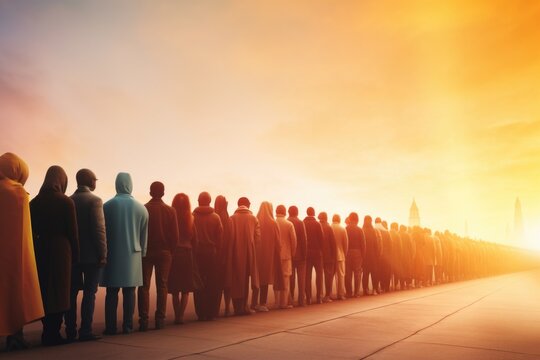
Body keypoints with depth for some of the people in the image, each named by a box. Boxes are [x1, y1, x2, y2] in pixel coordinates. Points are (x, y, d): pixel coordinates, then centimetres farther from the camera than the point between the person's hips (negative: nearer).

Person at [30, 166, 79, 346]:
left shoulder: (34, 202, 4)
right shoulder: (66, 202, -7)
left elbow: (32, 230, 7)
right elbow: (72, 231, -6)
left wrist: (35, 251, 13)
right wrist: (75, 255, 1)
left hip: (40, 250, 4)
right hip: (61, 250, -4)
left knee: (43, 292, 14)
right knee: (59, 292, 4)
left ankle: (48, 332, 22)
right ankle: (53, 334, 7)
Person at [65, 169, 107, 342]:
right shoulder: (94, 200, -10)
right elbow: (99, 229, -16)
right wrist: (103, 254, -10)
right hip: (91, 255, -5)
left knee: (72, 293, 10)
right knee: (89, 293, -1)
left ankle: (70, 331, 14)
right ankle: (85, 331, -1)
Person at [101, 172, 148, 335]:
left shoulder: (107, 206, -5)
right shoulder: (141, 208, 0)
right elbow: (144, 235, 6)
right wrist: (142, 253, 17)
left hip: (112, 254, -1)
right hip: (133, 255, 1)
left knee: (112, 292, 5)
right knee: (129, 292, 5)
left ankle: (110, 326, 4)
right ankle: (128, 326, 6)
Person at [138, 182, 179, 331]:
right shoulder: (170, 211, -2)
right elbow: (175, 235, -3)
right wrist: (170, 251, 8)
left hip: (146, 252, -1)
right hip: (164, 252, 1)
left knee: (144, 286, 4)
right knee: (162, 286, 7)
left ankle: (144, 320, 0)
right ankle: (160, 319, 6)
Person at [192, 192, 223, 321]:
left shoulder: (193, 217, -5)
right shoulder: (216, 217, -2)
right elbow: (220, 237, -4)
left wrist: (193, 249, 5)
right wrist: (217, 249, 6)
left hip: (197, 253, 0)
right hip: (212, 252, 0)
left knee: (199, 284, 6)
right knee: (213, 284, 8)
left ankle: (201, 313, 8)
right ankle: (212, 312, 10)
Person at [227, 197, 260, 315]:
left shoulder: (232, 218, -4)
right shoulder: (253, 218, 0)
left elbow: (230, 236, -8)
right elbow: (258, 236, -3)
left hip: (235, 253, 0)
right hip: (249, 252, 1)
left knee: (236, 279, 8)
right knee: (246, 278, 10)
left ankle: (238, 307, 9)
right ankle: (243, 306, 9)